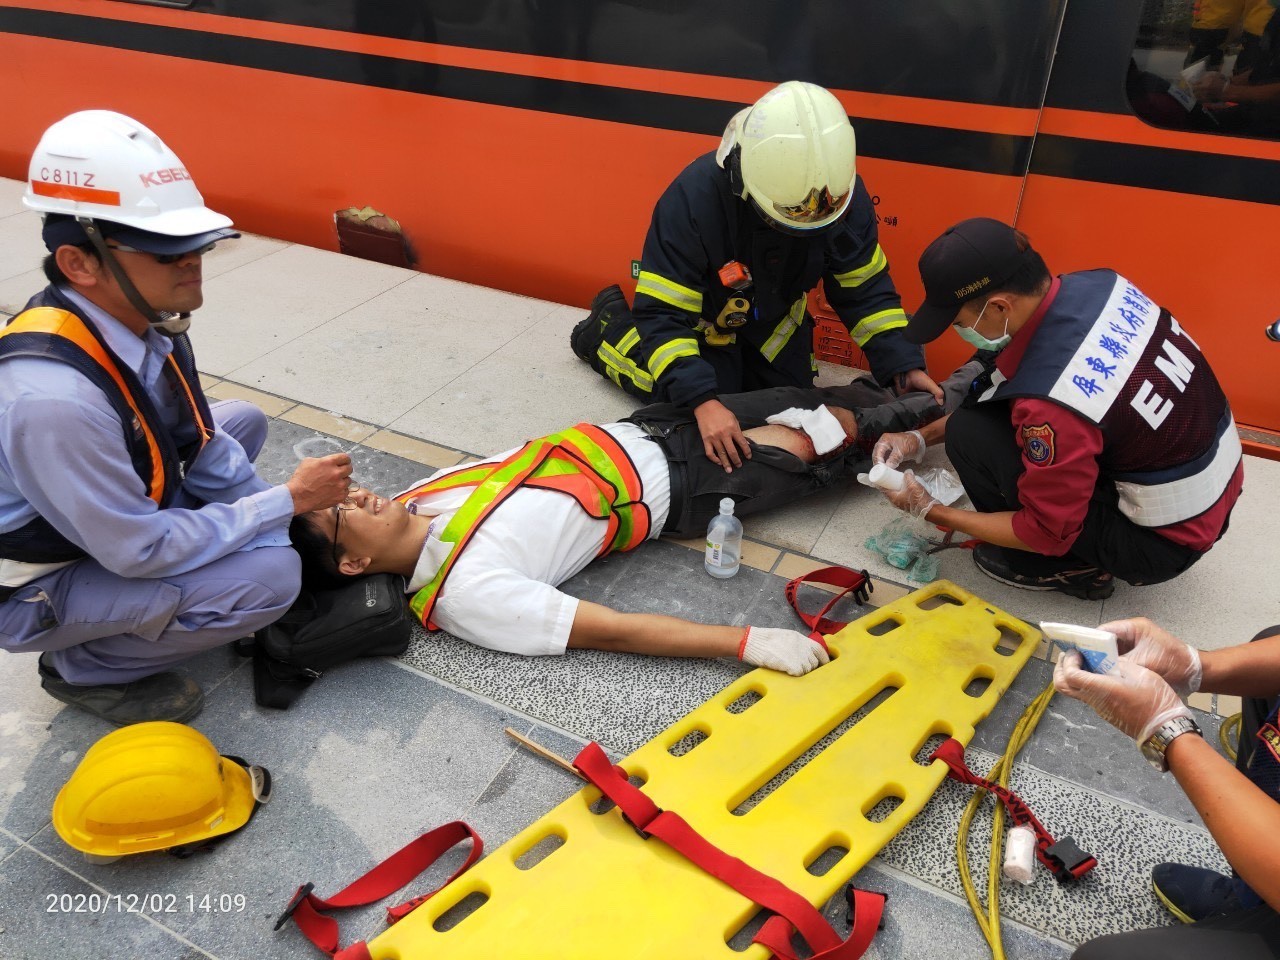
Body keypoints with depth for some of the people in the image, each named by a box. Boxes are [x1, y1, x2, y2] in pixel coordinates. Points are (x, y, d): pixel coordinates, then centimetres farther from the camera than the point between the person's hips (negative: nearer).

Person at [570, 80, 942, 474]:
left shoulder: (844, 194, -28)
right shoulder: (695, 197, -40)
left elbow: (865, 288, -14)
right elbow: (662, 313, -39)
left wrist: (902, 364, -25)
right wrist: (701, 399, -50)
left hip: (774, 315, 4)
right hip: (703, 314, -4)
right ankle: (608, 327, 17)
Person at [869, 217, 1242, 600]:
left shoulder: (1054, 402, -34)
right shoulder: (1094, 283, -11)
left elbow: (1048, 534, -18)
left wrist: (931, 511, -8)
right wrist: (923, 437, 3)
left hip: (1164, 543, -8)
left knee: (970, 435, -15)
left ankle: (1073, 567, 5)